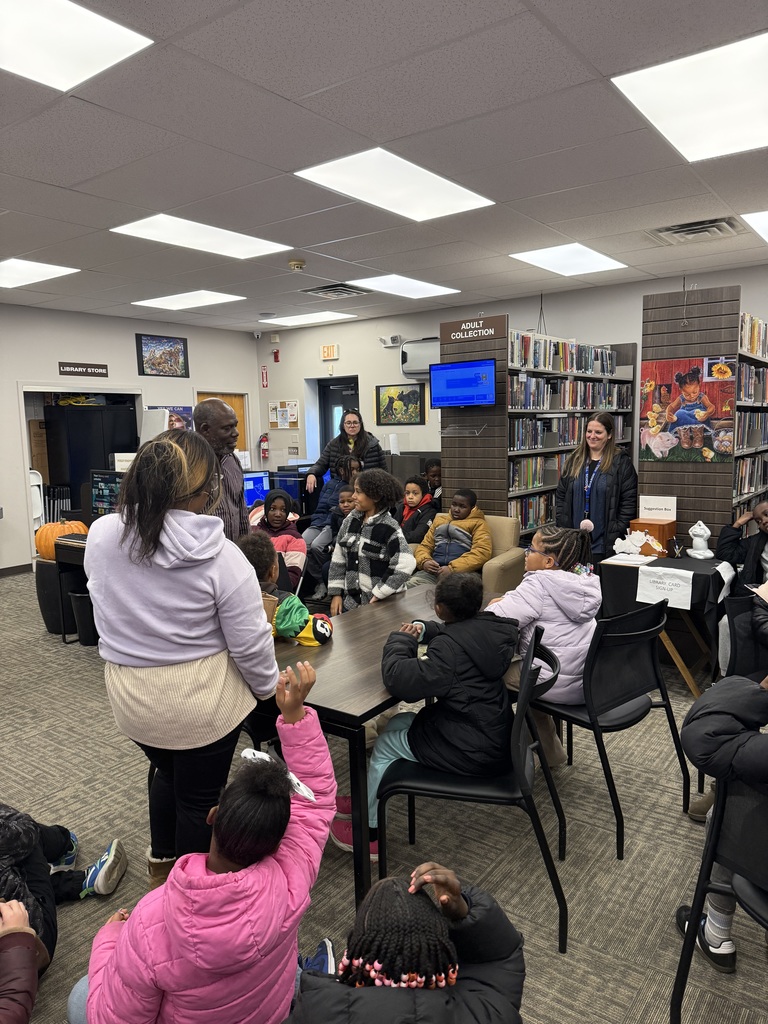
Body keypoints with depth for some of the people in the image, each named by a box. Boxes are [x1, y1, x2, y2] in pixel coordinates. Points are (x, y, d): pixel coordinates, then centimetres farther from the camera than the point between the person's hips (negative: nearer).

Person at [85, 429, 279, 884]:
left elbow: (107, 614, 4)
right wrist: (269, 688, 1)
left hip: (129, 693, 5)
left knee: (167, 770, 31)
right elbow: (249, 642, -18)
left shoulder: (102, 535, -11)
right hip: (200, 698, -4)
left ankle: (162, 862, 52)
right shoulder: (220, 555, -24)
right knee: (200, 796, 18)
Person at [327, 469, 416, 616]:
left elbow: (406, 565, -23)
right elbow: (338, 558, 9)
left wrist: (379, 594, -18)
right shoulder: (351, 520, 3)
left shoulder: (389, 528, -15)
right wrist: (336, 593, 4)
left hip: (383, 603, -5)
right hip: (352, 599, 5)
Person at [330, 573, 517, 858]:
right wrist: (422, 630, 0)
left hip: (472, 752, -9)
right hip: (495, 734, 9)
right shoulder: (489, 626, -3)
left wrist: (401, 640, -15)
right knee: (397, 723, 20)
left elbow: (401, 680, -33)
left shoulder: (450, 646, -29)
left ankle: (368, 833, 29)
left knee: (384, 746, 11)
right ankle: (365, 801, 34)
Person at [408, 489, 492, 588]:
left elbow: (482, 552, -7)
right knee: (412, 583, -27)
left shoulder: (478, 523, 9)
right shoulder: (439, 520, 27)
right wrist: (424, 561, -1)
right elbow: (424, 546, 24)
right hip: (434, 570, 4)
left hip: (461, 571, -4)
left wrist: (452, 568, -17)